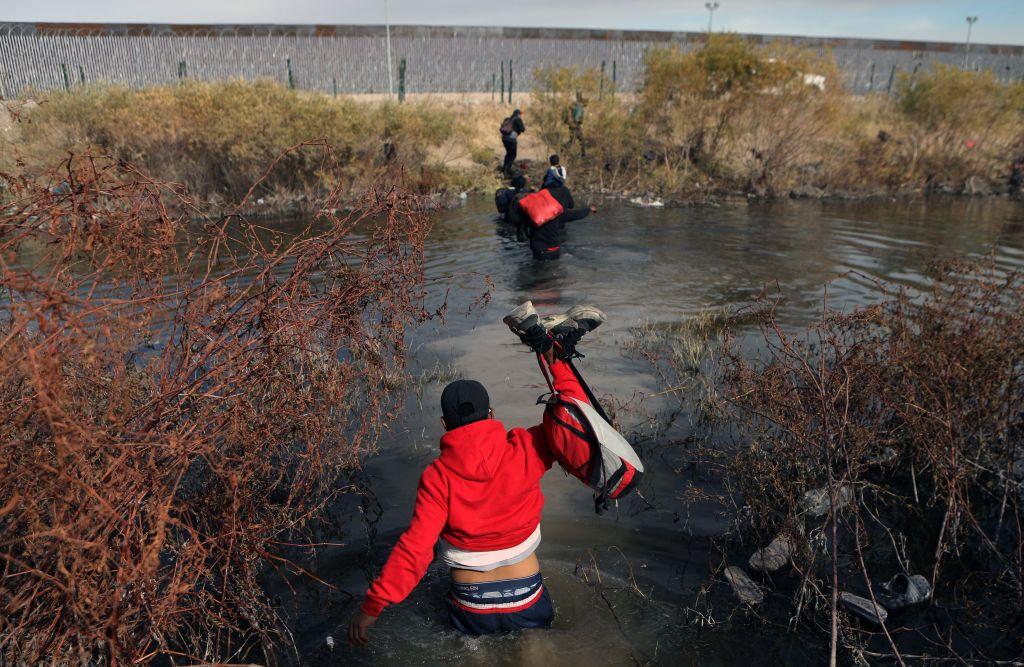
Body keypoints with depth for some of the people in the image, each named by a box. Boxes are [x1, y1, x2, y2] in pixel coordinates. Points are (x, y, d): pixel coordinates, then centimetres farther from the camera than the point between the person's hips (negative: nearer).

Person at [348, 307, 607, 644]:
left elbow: (415, 548, -25)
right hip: (529, 609, 1)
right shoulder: (524, 451, -19)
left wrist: (372, 604, -20)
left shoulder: (437, 476, -20)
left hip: (473, 616, -1)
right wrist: (559, 366, -19)